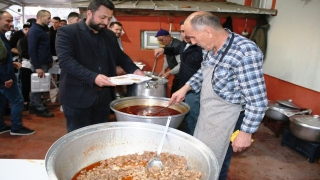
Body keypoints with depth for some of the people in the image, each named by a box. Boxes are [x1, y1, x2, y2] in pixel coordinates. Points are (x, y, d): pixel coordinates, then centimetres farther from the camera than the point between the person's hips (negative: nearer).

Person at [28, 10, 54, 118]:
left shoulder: (42, 29, 14)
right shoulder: (34, 30, -14)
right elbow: (32, 50, -20)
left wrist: (50, 60, 16)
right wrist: (37, 67, -23)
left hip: (44, 62, 9)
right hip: (39, 64, -9)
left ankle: (33, 106, 25)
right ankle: (40, 109, 10)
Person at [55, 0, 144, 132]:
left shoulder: (110, 35, 11)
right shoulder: (67, 32, -7)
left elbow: (120, 56, 21)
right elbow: (66, 60, -19)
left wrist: (134, 69, 1)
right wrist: (93, 77, -31)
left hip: (104, 96, 6)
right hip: (78, 97, -5)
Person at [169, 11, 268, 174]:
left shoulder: (245, 52, -27)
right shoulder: (212, 47, -2)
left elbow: (257, 101, -24)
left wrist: (246, 132, -19)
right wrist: (185, 88, 8)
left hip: (224, 119, -8)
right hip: (205, 114, 8)